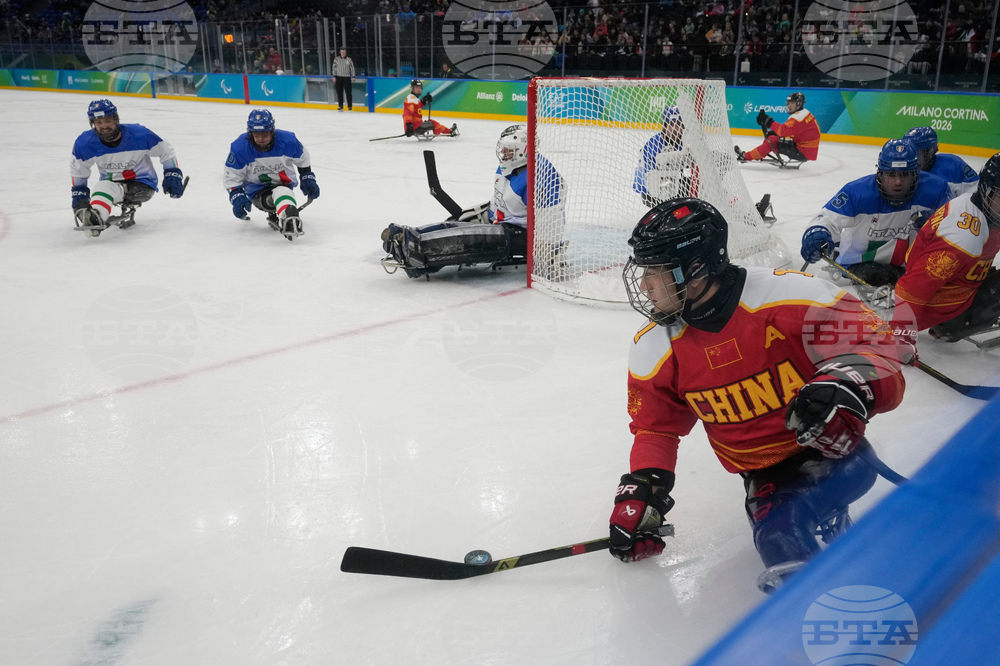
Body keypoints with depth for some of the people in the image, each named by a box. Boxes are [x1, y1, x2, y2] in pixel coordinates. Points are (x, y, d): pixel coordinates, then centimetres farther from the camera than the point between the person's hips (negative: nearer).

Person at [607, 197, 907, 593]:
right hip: (764, 475, 3)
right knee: (780, 543, -23)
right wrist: (639, 494, -2)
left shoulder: (792, 298, -21)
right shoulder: (655, 350, -5)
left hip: (831, 447, -3)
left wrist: (851, 383, -37)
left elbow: (881, 345, -15)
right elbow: (656, 426, 9)